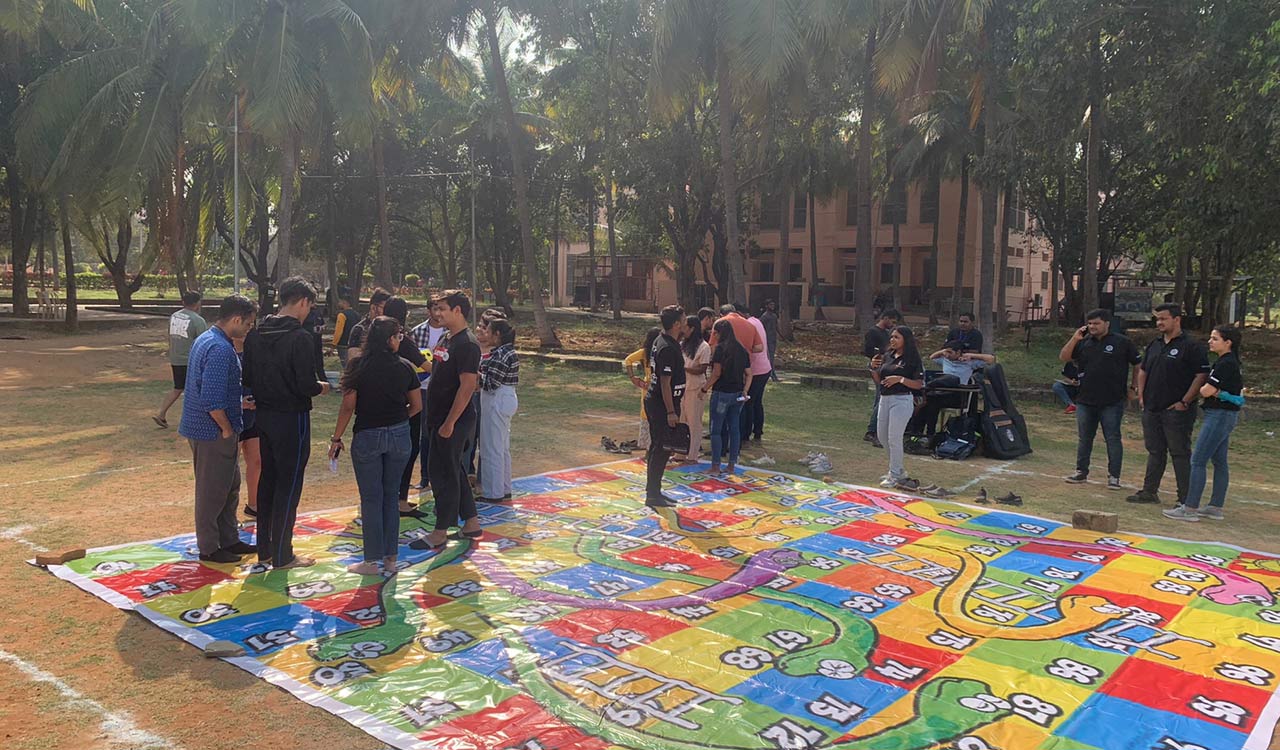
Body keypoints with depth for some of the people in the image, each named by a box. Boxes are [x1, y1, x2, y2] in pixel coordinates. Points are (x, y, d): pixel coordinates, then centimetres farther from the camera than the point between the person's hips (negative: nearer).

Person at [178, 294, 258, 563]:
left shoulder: (205, 339, 9)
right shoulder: (220, 350, -24)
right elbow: (212, 399, -28)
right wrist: (228, 430, -16)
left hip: (204, 427, 10)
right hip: (213, 432, -10)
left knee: (230, 486, 19)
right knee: (212, 491, 4)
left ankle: (229, 540, 30)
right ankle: (209, 549, 17)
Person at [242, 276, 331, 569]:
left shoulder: (256, 334, 4)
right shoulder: (299, 337, -19)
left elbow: (247, 377, 7)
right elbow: (306, 385, -22)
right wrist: (321, 387, -2)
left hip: (264, 415, 8)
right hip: (291, 418, -8)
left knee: (268, 479, 18)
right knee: (289, 485, 2)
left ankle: (264, 548, 28)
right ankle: (282, 556, 10)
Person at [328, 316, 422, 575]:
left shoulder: (358, 366, -8)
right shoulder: (404, 367, -2)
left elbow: (348, 406, -9)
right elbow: (417, 405, 3)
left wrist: (336, 439, 0)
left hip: (367, 436, -2)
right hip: (399, 435, 2)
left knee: (371, 498, 5)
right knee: (391, 496, 12)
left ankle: (372, 561, 10)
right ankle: (390, 559, 17)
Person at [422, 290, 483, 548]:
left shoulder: (467, 344, -17)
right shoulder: (450, 339, 13)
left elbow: (468, 386, -23)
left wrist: (449, 422, -23)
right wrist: (430, 364, 7)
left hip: (454, 421, -10)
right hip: (441, 418, 10)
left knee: (444, 473, -1)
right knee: (454, 471, 16)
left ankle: (440, 533, 9)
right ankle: (471, 523, 26)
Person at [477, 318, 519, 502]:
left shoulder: (500, 355, -20)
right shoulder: (508, 351, 11)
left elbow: (490, 384, -21)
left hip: (497, 402, -10)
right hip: (506, 400, 10)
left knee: (492, 448, -1)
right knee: (503, 448, 17)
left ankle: (494, 493, 7)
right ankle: (505, 489, 25)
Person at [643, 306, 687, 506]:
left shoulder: (661, 342, 11)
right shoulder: (668, 348, -20)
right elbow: (665, 382, -22)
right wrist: (671, 412, -21)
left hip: (653, 402, 10)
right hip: (662, 405, -10)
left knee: (657, 448, 15)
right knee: (662, 449, -4)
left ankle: (653, 491, 24)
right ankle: (653, 495, 3)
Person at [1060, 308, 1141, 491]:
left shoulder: (1121, 342, -2)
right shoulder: (1083, 342, 8)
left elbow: (1138, 365, 3)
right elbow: (1063, 358, 2)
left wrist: (1135, 387, 1)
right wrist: (1074, 339, -8)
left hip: (1112, 402, -4)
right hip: (1085, 400, 4)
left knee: (1113, 439, 0)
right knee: (1084, 438, 11)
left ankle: (1114, 476, 6)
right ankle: (1081, 472, 21)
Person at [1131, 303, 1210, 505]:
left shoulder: (1192, 346, -10)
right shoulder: (1154, 345, 13)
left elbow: (1201, 376, -15)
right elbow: (1143, 370, 23)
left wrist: (1185, 402, -15)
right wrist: (1141, 395, 13)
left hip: (1177, 411, -7)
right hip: (1152, 409, 7)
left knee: (1180, 454, -2)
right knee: (1155, 451, 14)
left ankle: (1185, 499, 4)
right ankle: (1149, 491, 23)